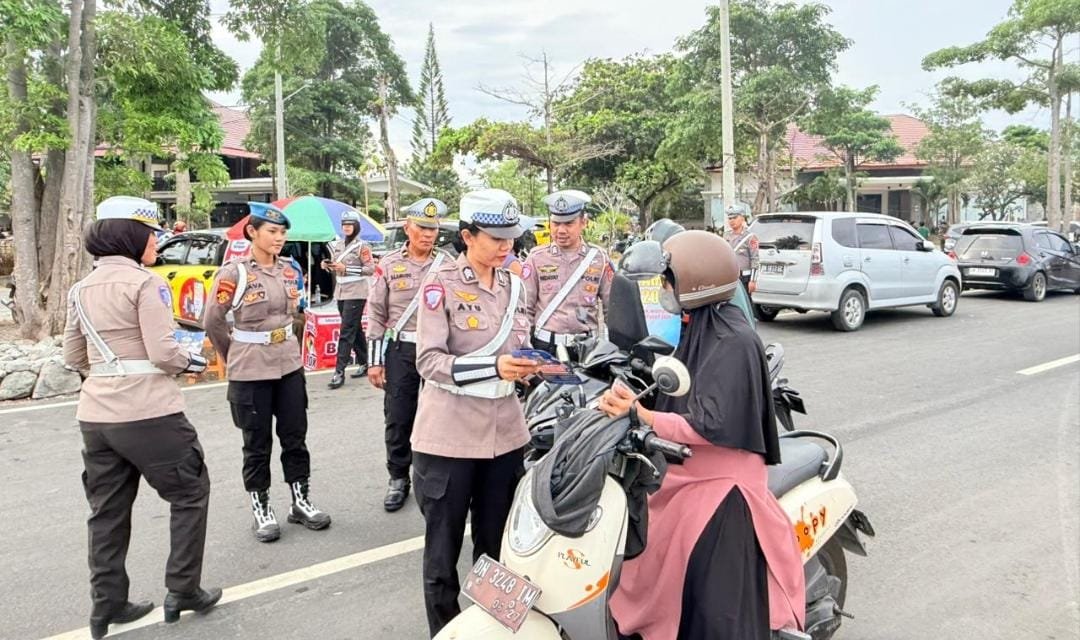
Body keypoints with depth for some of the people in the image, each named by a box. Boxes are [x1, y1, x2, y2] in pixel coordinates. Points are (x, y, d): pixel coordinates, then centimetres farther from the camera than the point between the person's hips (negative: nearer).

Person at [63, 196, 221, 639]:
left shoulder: (81, 290, 11)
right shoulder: (145, 283, -12)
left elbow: (73, 357, 16)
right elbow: (163, 352, -17)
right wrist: (191, 363, 2)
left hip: (95, 415, 7)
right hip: (148, 413, -7)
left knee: (107, 510, 16)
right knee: (189, 494, 11)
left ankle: (107, 604, 24)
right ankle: (183, 591, 15)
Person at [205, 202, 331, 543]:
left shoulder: (289, 269, 5)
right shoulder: (234, 272, -12)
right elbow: (213, 322, -3)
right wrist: (233, 357, 6)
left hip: (289, 364, 5)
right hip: (250, 371, -5)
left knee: (295, 436, 11)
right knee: (257, 443, 8)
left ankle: (301, 502, 25)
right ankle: (261, 509, 23)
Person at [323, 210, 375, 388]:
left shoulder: (361, 246, -8)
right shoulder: (337, 245, 11)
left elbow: (371, 268, -14)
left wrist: (347, 269, -21)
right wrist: (328, 265, -1)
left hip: (356, 293, -7)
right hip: (341, 292, 7)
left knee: (346, 332, -10)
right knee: (355, 329, 15)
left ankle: (340, 372, -9)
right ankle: (364, 364, 26)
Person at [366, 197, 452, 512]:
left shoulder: (449, 265, 2)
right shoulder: (389, 265, 1)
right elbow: (376, 315, 2)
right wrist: (374, 360, -1)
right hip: (400, 351, 0)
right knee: (398, 419, 5)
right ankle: (398, 479, 21)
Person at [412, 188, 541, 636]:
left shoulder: (513, 286, 10)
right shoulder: (440, 284, -9)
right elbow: (429, 360, -16)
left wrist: (530, 364, -5)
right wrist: (494, 367, -27)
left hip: (504, 432, 5)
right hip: (448, 435, -5)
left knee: (497, 543, 17)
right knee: (443, 545, 9)